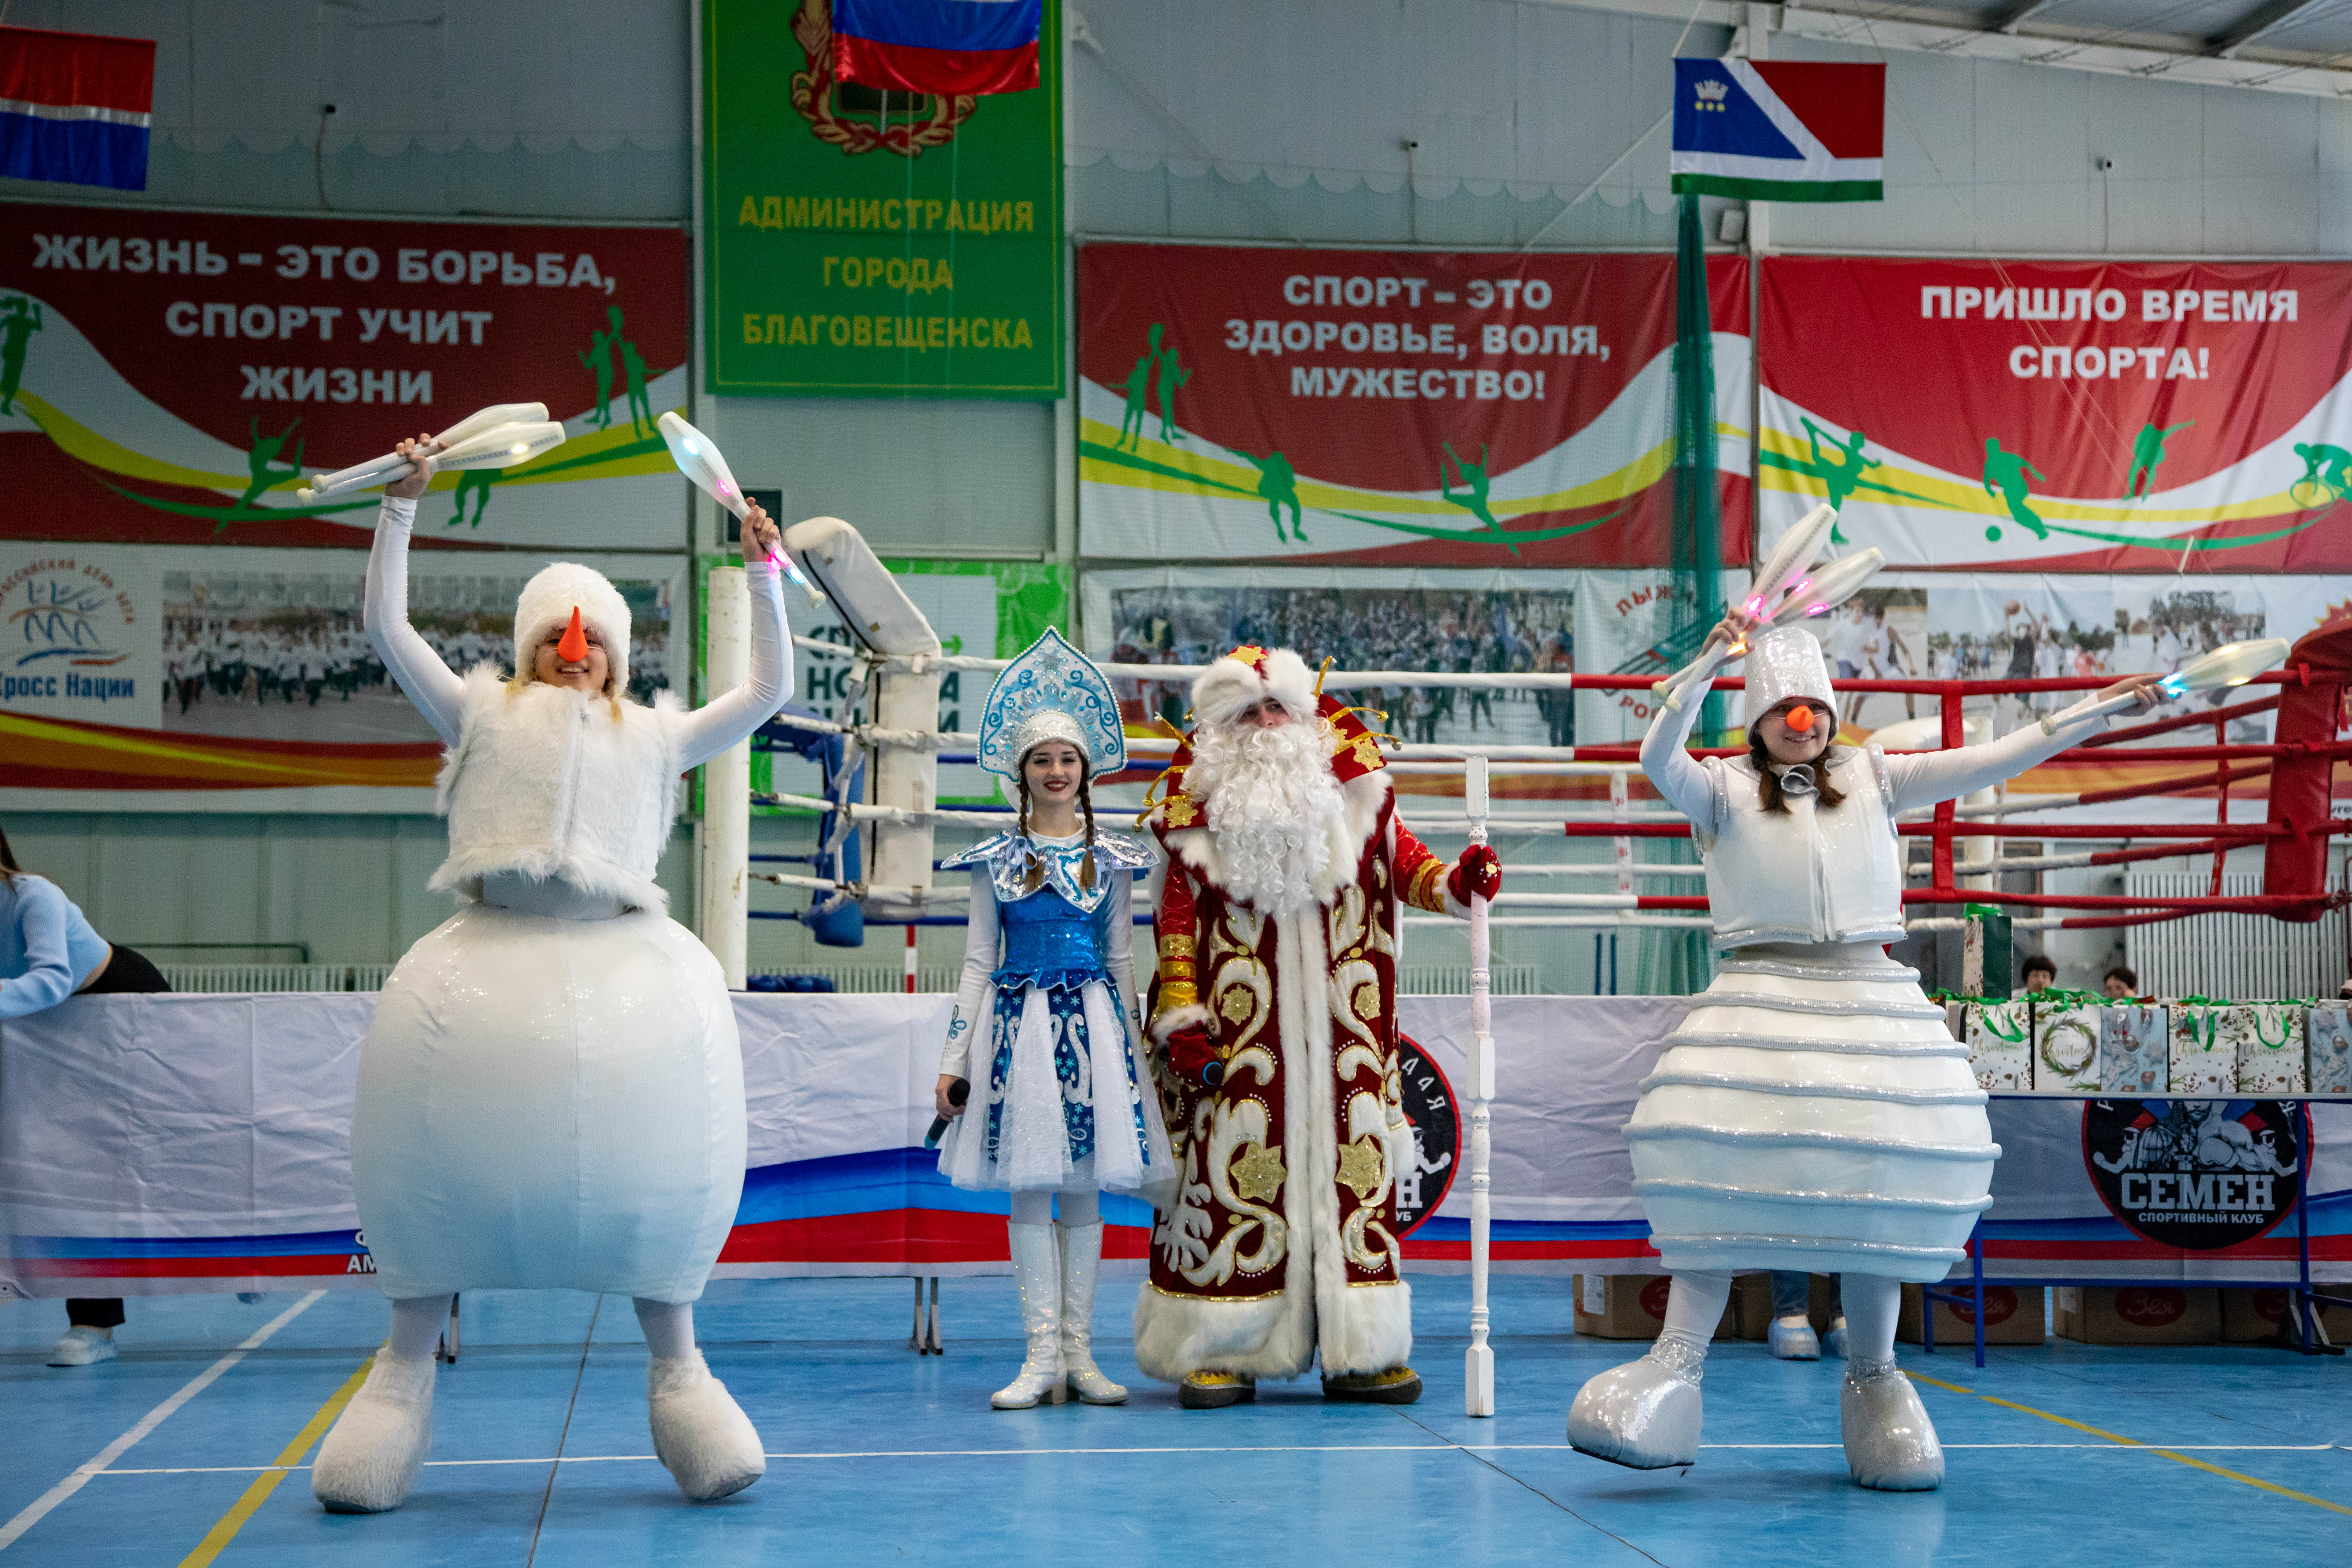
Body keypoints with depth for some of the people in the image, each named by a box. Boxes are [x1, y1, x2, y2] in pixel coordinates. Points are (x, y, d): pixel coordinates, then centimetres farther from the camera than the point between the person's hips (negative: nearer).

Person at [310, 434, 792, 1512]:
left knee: (650, 1147, -15)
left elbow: (769, 690, 22)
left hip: (618, 953, 1)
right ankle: (407, 1363, 2)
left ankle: (675, 1366, -1)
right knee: (441, 1142, -13)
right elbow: (386, 631, 15)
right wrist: (401, 511, 9)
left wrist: (764, 578, 15)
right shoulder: (484, 715, 22)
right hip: (490, 944, 0)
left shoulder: (655, 736, 25)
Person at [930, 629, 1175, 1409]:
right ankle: (1042, 1356, 1)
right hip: (1019, 1022, -1)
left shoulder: (1111, 859, 7)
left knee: (1084, 1189, 3)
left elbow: (1121, 959, 10)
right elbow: (978, 961, 6)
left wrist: (1131, 1048, 9)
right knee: (1029, 1189, -2)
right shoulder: (997, 860, 5)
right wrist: (954, 1057, 2)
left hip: (1092, 1021, 1)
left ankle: (1079, 1353, 8)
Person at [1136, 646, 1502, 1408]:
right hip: (1243, 1031, -2)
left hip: (1339, 1031, 2)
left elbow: (1403, 863, 12)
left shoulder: (1351, 797, 9)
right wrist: (1180, 1021, -4)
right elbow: (1176, 922, 2)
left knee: (1353, 1168, 1)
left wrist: (1457, 881, -10)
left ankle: (1358, 1352, 6)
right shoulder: (1201, 817, 3)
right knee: (1236, 1170, -6)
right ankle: (1219, 1351, 1)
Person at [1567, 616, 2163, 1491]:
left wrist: (2099, 710, 6)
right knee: (1716, 1170, -16)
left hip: (1866, 999, 2)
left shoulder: (1872, 780, 14)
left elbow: (1990, 764, 11)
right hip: (1760, 1001, -2)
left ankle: (1872, 1375, 11)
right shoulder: (1723, 790, 7)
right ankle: (1678, 1363, -15)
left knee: (1879, 1177, -4)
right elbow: (1657, 760, -13)